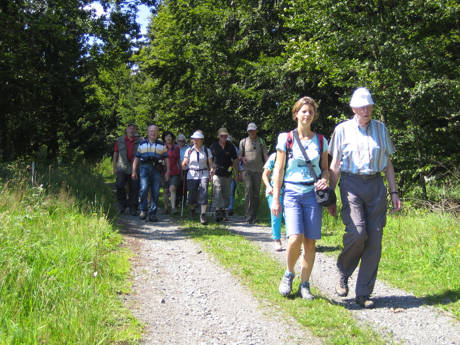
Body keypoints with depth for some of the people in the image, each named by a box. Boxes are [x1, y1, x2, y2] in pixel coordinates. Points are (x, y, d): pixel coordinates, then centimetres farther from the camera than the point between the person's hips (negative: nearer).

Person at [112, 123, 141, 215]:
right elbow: (115, 154, 13)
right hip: (122, 168, 0)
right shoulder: (120, 141, 10)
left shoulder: (139, 142, 8)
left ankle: (133, 209, 7)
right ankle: (122, 203, 3)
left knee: (134, 189, -1)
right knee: (119, 185, -18)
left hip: (134, 169, 0)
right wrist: (114, 168, 6)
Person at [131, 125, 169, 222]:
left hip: (156, 169, 1)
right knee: (144, 189, -18)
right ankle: (143, 211, -7)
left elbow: (166, 159, 14)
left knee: (155, 192, -3)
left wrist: (167, 171, 3)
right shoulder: (142, 144, 17)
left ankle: (153, 214, 3)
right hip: (144, 167, 0)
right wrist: (134, 171, 9)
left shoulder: (161, 145, 16)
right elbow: (137, 158, 16)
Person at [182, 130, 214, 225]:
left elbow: (210, 164, 5)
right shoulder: (189, 150, 7)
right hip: (192, 175, 1)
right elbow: (184, 164, 5)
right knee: (192, 196, -1)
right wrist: (184, 166, -19)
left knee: (203, 192, -20)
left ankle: (203, 215, -14)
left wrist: (211, 169, -16)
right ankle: (192, 208, 35)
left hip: (204, 175, -1)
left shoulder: (207, 151, 7)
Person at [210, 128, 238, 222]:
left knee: (226, 194, 8)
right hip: (217, 174, -3)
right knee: (217, 193, -16)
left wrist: (237, 173, 9)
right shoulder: (214, 146, 2)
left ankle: (224, 211, 19)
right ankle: (218, 211, -21)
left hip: (228, 174, 3)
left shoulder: (231, 146, 6)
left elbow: (235, 160, 12)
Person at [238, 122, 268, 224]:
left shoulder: (261, 141, 11)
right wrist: (242, 158, -11)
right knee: (248, 189, -18)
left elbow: (265, 155, 7)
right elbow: (239, 155, 13)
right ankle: (248, 214, -20)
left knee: (256, 193, 1)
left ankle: (254, 216, 11)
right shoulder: (243, 141, 10)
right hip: (247, 169, -1)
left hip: (258, 170, 1)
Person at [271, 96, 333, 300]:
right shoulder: (286, 139, 3)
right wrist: (275, 198, 0)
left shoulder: (320, 141, 10)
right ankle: (289, 274, 10)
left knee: (310, 242, 0)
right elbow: (279, 170, 4)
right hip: (292, 193, -2)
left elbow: (325, 169, 18)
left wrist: (324, 180, -5)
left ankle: (305, 285, 15)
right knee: (295, 238, -17)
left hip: (313, 194, 2)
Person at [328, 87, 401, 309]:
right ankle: (343, 275, 7)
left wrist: (394, 191, 11)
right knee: (357, 232, -21)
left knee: (374, 240, -3)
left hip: (375, 185, 3)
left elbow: (388, 163, 17)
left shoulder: (381, 129, 14)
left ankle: (364, 293, 6)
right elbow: (335, 166, 7)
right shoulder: (343, 129, 6)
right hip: (351, 184, -3)